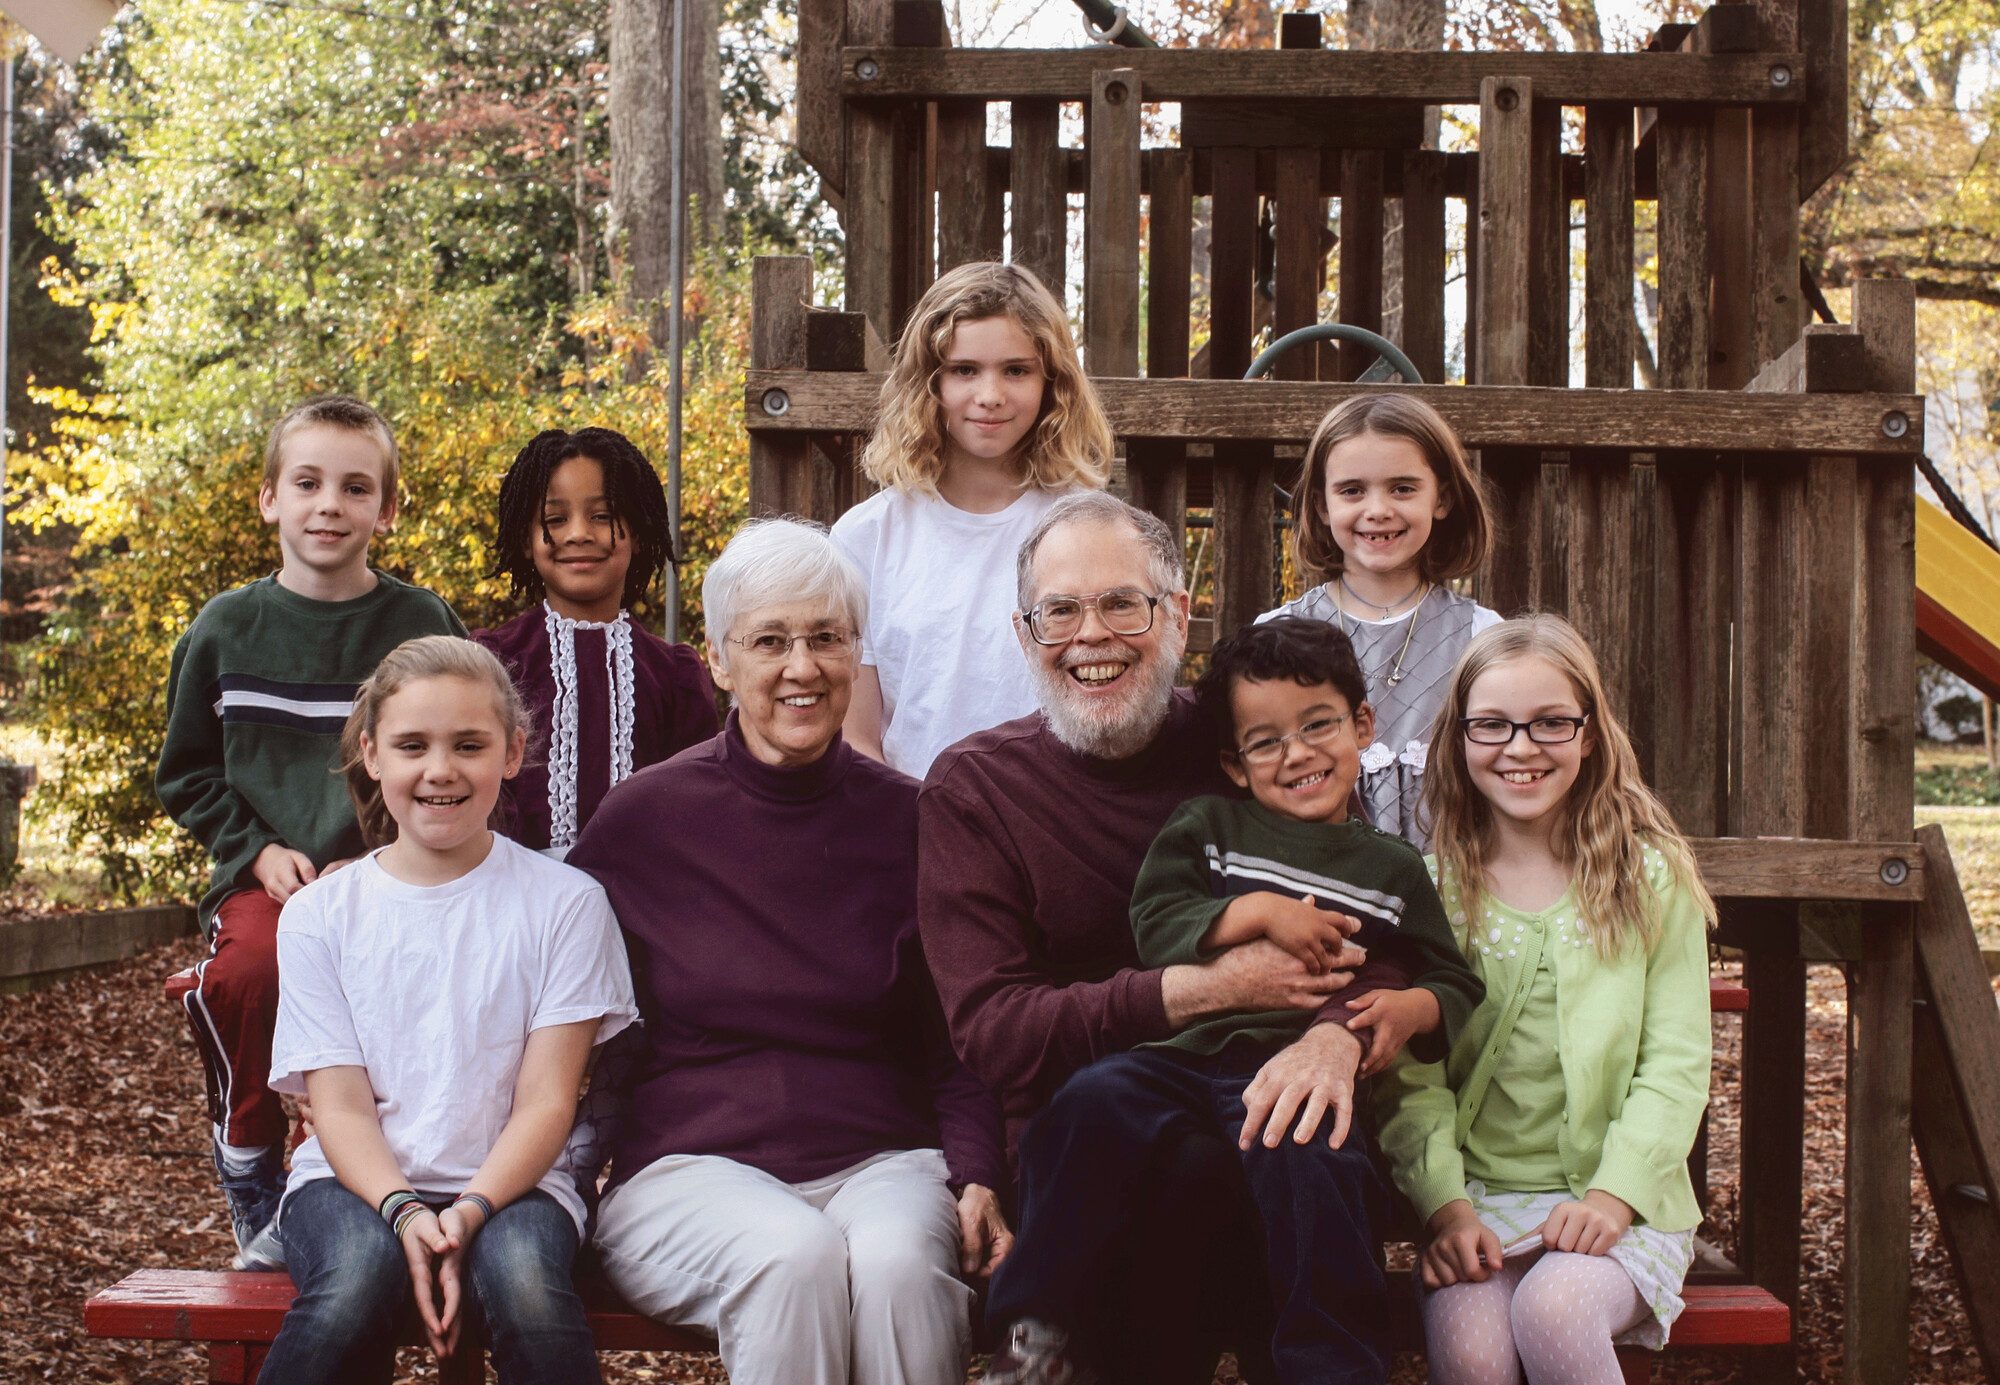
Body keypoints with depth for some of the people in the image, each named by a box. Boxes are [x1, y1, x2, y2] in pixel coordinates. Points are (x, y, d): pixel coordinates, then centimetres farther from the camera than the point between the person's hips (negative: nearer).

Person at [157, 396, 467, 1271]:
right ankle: (256, 1201, -9)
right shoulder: (227, 630, 8)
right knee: (250, 968, -31)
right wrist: (257, 848, 0)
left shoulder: (423, 626, 4)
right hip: (266, 878, 1)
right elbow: (185, 774, 16)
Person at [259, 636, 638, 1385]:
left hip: (508, 1182, -1)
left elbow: (545, 1102, -1)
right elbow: (340, 1106, 0)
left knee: (525, 1284, -35)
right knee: (361, 1276, -33)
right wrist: (404, 1212, -19)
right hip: (359, 1183, 1)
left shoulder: (565, 902, 4)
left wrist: (473, 1209, -19)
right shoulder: (319, 915, 8)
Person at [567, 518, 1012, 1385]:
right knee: (796, 1254, -33)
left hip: (881, 1158, 1)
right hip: (692, 1167, -1)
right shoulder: (641, 821, 4)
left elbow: (955, 1046, 10)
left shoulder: (907, 821, 8)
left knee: (895, 1260, -33)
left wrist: (978, 1181, -6)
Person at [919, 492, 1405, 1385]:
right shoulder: (972, 791, 6)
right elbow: (991, 1033, -5)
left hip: (1265, 1109, 2)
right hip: (1088, 1144, -2)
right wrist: (1200, 991, -15)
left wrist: (1336, 1034, -21)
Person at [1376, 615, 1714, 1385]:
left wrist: (1614, 1192, -14)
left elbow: (1676, 1063, 0)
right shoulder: (1431, 883, 6)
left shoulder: (1652, 879, 5)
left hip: (1614, 1204, 0)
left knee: (1553, 1310, -31)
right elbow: (1411, 1070, -1)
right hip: (1475, 1198, 1)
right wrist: (1444, 1203, -15)